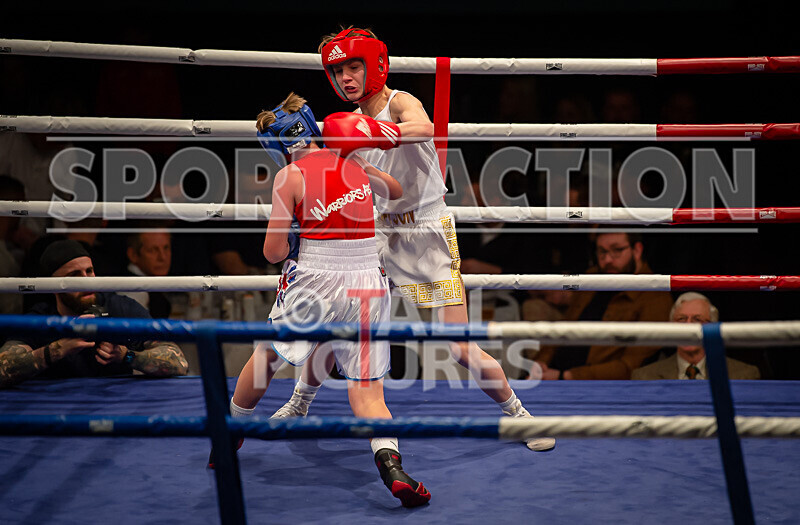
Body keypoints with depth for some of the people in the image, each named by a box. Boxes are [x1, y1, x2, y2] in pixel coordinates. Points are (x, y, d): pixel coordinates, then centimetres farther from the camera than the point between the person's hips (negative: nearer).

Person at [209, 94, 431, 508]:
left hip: (314, 277, -2)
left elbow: (273, 253, -6)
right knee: (367, 392, 4)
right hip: (367, 281, 3)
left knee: (265, 356, 22)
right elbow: (395, 191, 29)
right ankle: (391, 465, -19)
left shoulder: (289, 178, -5)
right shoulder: (352, 162, 8)